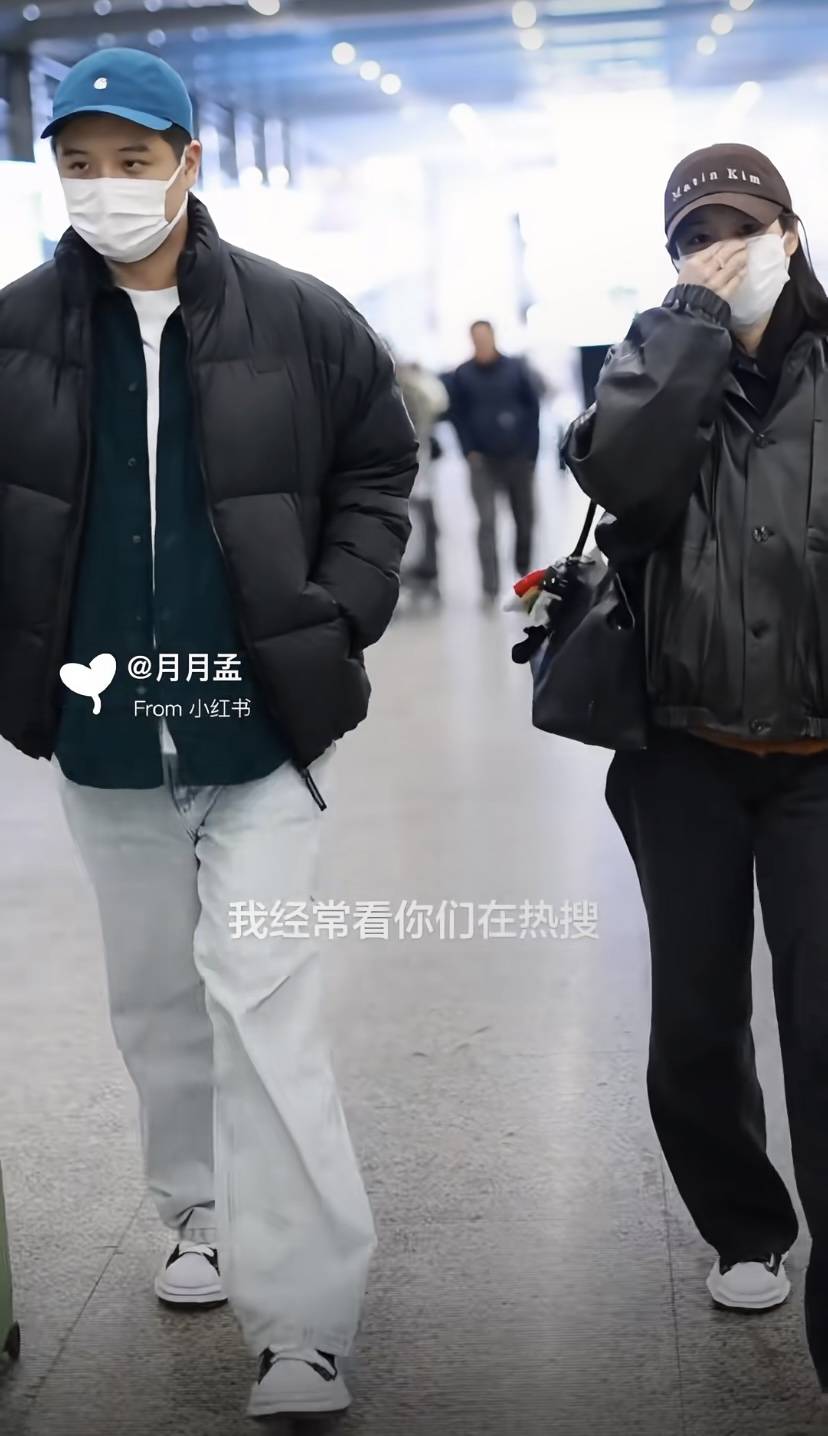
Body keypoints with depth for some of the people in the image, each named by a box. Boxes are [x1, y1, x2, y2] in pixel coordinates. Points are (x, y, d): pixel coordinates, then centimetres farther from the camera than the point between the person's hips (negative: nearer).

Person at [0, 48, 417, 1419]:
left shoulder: (299, 321, -5)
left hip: (262, 722, -3)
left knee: (258, 996, -6)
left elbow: (378, 470, 4)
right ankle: (205, 1212, 39)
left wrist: (335, 616, -7)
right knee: (155, 992, 17)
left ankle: (304, 1326, 0)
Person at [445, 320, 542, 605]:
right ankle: (490, 587, -11)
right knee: (486, 521, -10)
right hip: (483, 461, -1)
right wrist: (469, 450, -6)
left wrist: (529, 450, -4)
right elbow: (458, 415, 4)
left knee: (525, 518, 10)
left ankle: (524, 570, 33)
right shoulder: (462, 376, 0)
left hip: (518, 458, 1)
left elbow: (534, 408, 2)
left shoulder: (517, 369, -1)